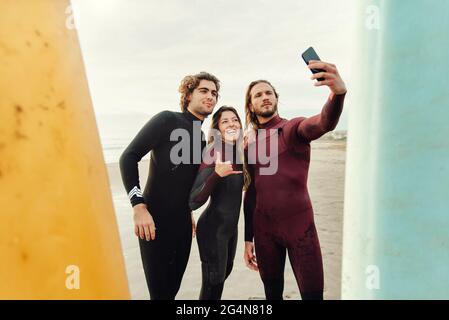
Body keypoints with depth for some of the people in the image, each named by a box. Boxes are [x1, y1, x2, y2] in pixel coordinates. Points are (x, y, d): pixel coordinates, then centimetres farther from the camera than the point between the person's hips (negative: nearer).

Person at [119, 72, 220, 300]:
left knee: (173, 289, 16)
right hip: (155, 222, -6)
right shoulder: (167, 120, -9)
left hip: (183, 225, 7)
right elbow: (129, 157, -14)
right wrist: (139, 205, -22)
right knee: (160, 292, 2)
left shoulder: (202, 138, 11)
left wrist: (188, 213, 16)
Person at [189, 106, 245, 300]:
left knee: (225, 272, 26)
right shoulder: (212, 155, -21)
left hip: (232, 225, 8)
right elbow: (194, 202, -27)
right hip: (213, 227, -8)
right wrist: (217, 174, -38)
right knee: (213, 283, 3)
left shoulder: (240, 153, 0)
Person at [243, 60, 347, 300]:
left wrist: (338, 92, -47)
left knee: (312, 293, 1)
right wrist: (248, 238, 10)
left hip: (299, 225, -3)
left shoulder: (294, 128, -2)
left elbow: (324, 123, -26)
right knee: (272, 293, 16)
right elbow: (250, 193, 11)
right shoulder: (249, 144, 9)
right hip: (263, 230, 4)